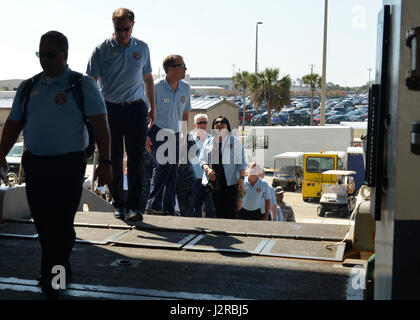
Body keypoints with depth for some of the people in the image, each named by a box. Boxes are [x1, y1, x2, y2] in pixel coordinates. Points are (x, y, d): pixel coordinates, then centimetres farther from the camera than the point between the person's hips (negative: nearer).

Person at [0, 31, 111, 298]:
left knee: (60, 224, -5)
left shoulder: (83, 85, -1)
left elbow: (100, 124, -7)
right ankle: (61, 268, 32)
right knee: (42, 222, 11)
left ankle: (51, 279, 12)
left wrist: (105, 162, -14)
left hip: (69, 165, -5)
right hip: (34, 163, 5)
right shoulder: (28, 87, 13)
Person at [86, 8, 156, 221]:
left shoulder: (142, 48, 9)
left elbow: (148, 78, 19)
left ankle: (133, 206, 3)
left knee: (136, 159, -4)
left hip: (136, 109, 2)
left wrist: (152, 107, 17)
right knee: (113, 160, 4)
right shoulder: (102, 50, 0)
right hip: (110, 109, -1)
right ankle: (118, 204, 18)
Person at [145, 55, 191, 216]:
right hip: (157, 131, -6)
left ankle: (169, 209, 13)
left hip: (174, 133, 6)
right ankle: (152, 204, -10)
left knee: (173, 169, 4)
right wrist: (145, 135, -12)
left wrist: (184, 133, 18)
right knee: (164, 164, -20)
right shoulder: (156, 87, -14)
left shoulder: (185, 88, 2)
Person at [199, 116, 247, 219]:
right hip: (213, 181, 3)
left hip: (230, 182, -2)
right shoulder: (208, 142, 14)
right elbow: (202, 159, 11)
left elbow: (241, 162, 3)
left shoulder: (235, 141, 7)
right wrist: (207, 169, -9)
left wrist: (241, 178, -7)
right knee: (217, 210, 4)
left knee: (231, 211, -6)